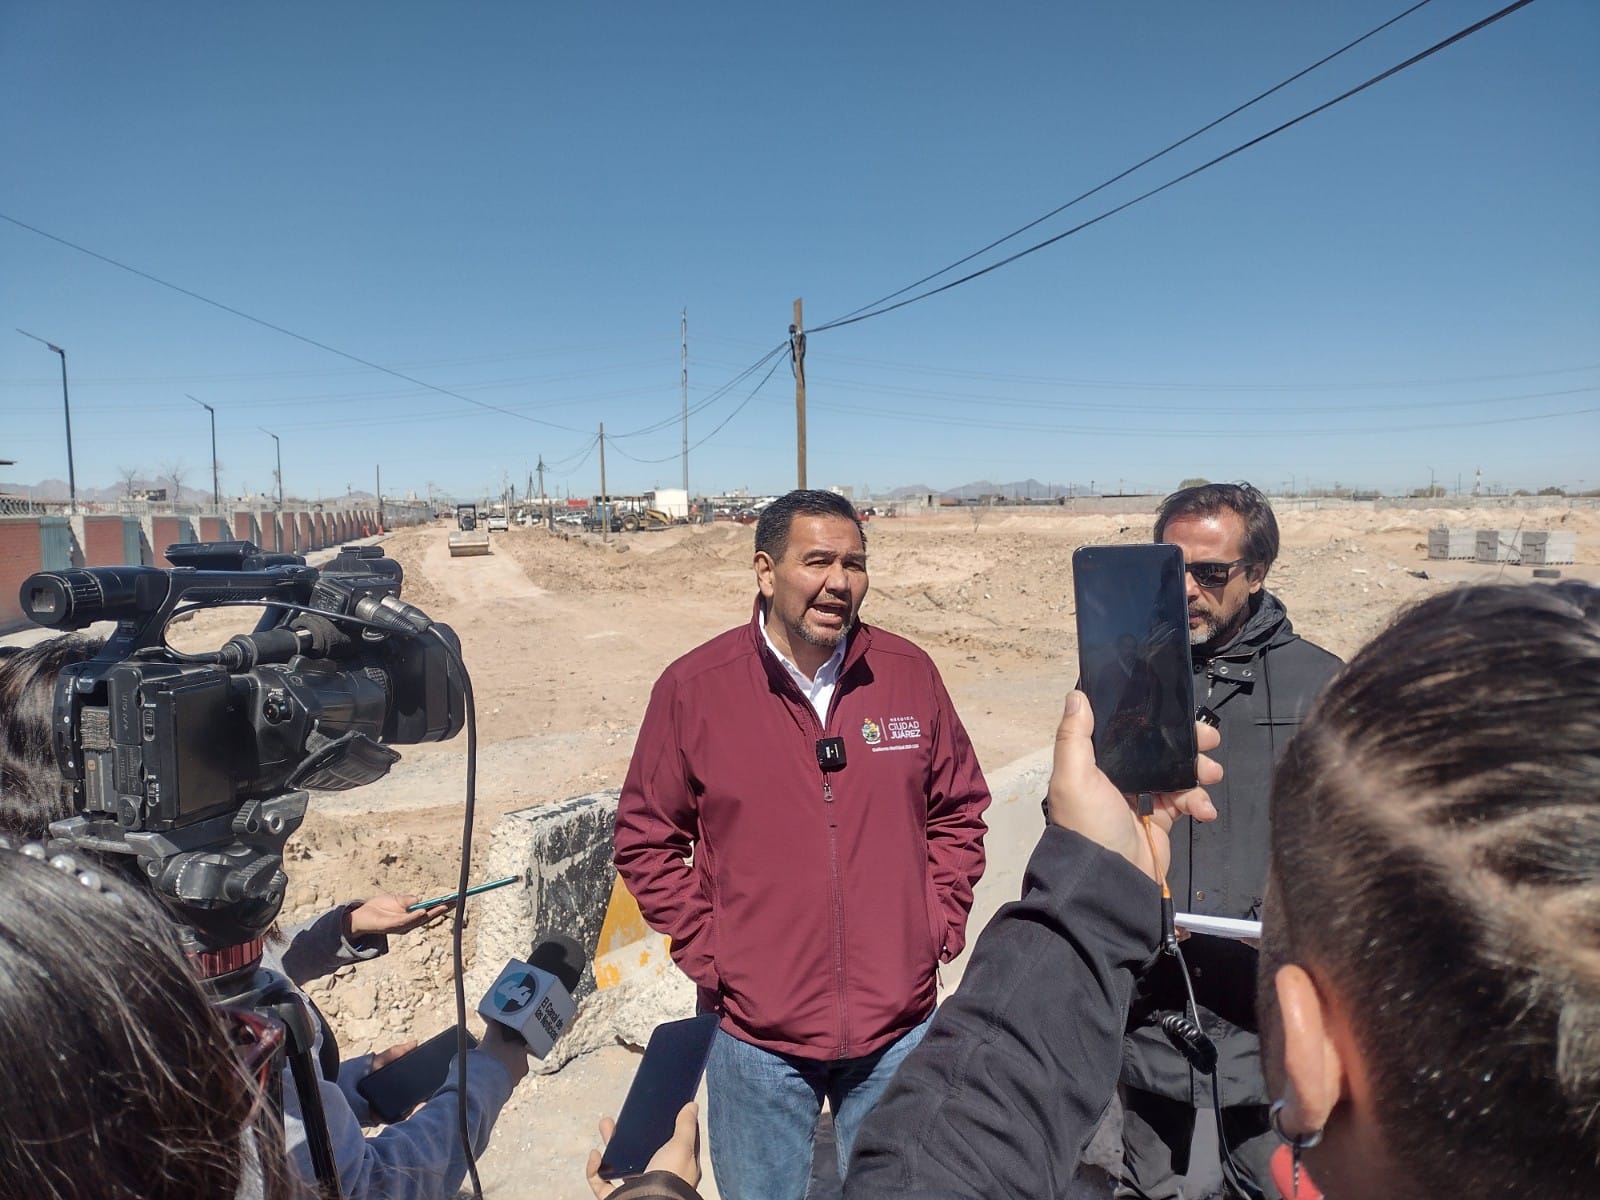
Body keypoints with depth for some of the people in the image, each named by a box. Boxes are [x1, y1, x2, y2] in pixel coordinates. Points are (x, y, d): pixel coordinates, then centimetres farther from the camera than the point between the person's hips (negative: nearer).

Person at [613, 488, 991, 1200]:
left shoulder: (909, 673, -5)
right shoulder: (693, 687, -11)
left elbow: (960, 811, 7)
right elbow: (645, 841, -2)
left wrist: (939, 927, 0)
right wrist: (705, 949, -7)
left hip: (898, 1027, 2)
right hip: (757, 1036, -1)